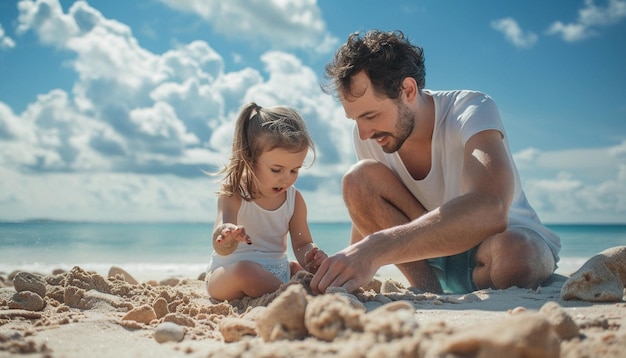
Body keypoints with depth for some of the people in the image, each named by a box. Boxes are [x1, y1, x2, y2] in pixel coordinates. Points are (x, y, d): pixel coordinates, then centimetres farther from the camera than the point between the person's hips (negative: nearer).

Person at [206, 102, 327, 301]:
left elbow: (302, 244, 1)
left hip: (277, 273, 6)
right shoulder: (232, 195, -14)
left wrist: (310, 258, -25)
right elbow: (221, 249, -25)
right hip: (227, 275, -5)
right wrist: (226, 237, -51)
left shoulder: (295, 199, 0)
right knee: (243, 270, -37)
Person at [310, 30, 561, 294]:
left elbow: (490, 210, -45)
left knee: (510, 251, -42)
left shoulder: (472, 110, -25)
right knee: (359, 178, -19)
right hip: (435, 252, 5)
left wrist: (377, 248, -54)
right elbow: (366, 210, 7)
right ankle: (430, 294, -15)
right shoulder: (366, 136, -9)